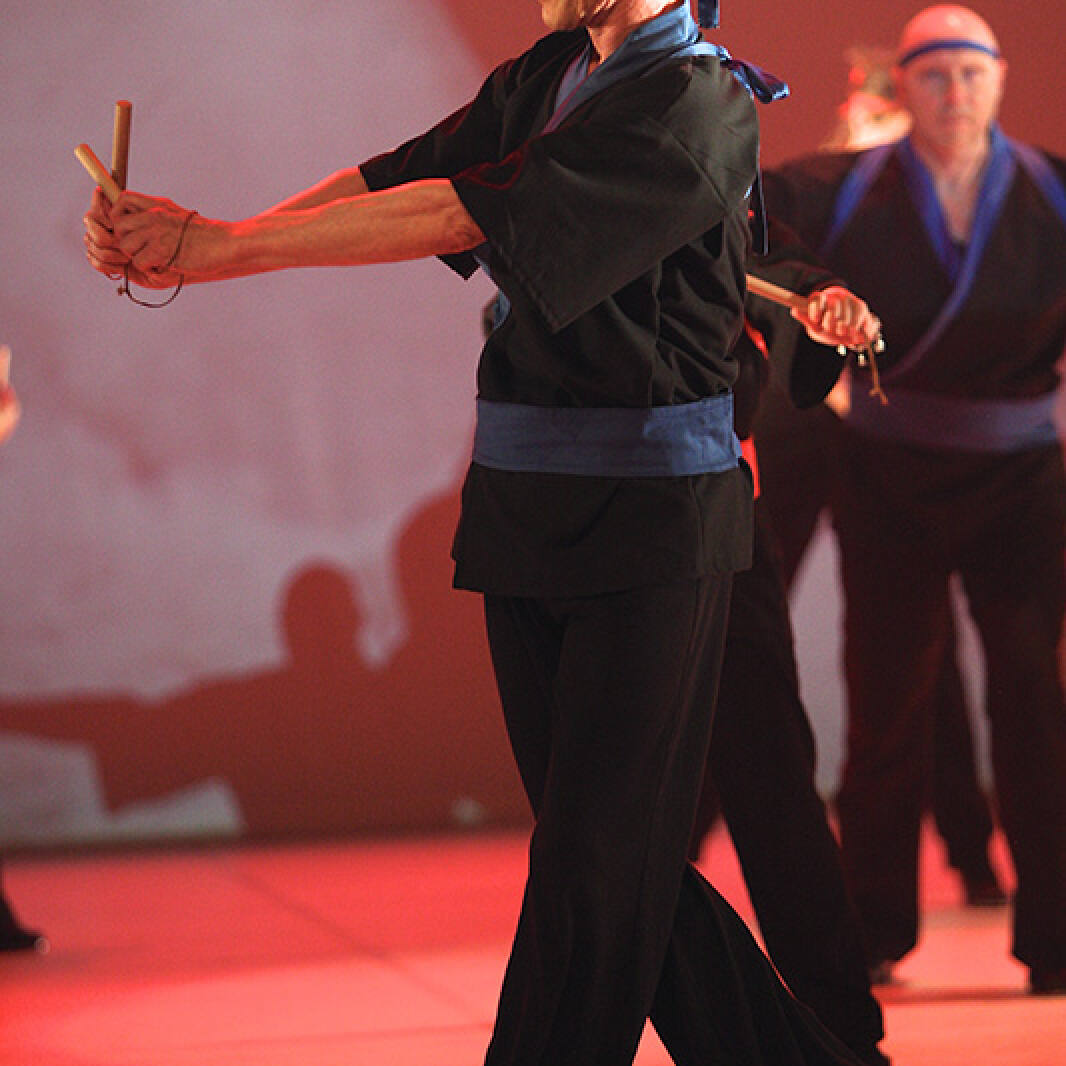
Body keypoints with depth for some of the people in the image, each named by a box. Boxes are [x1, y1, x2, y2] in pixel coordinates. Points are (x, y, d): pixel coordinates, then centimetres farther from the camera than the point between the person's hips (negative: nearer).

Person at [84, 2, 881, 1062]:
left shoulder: (698, 102, -13)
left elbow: (476, 213, -20)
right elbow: (396, 176, 3)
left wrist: (227, 245, -19)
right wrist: (190, 243, -12)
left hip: (649, 513, -8)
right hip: (521, 502, 8)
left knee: (597, 855, -4)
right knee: (599, 838, 11)